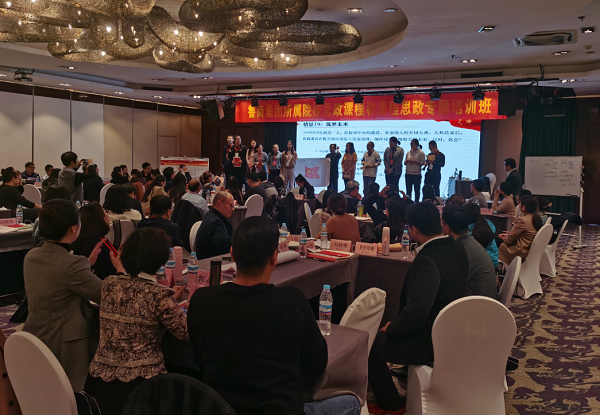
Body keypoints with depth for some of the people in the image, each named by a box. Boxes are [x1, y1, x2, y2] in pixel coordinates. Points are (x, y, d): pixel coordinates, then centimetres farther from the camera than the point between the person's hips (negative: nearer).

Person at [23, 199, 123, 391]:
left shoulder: (31, 256, 0)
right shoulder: (72, 264, -28)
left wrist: (88, 263, 13)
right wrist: (120, 268, -1)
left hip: (33, 343, 8)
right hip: (64, 349, -8)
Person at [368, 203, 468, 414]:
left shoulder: (427, 261, -30)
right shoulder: (457, 248, -1)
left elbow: (415, 313, -34)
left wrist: (391, 328, -16)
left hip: (431, 341, -9)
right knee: (392, 328, 28)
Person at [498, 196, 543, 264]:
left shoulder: (522, 220, -24)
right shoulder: (536, 218, 4)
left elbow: (509, 240, -12)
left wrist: (505, 238, 10)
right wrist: (508, 235, 15)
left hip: (521, 253, -9)